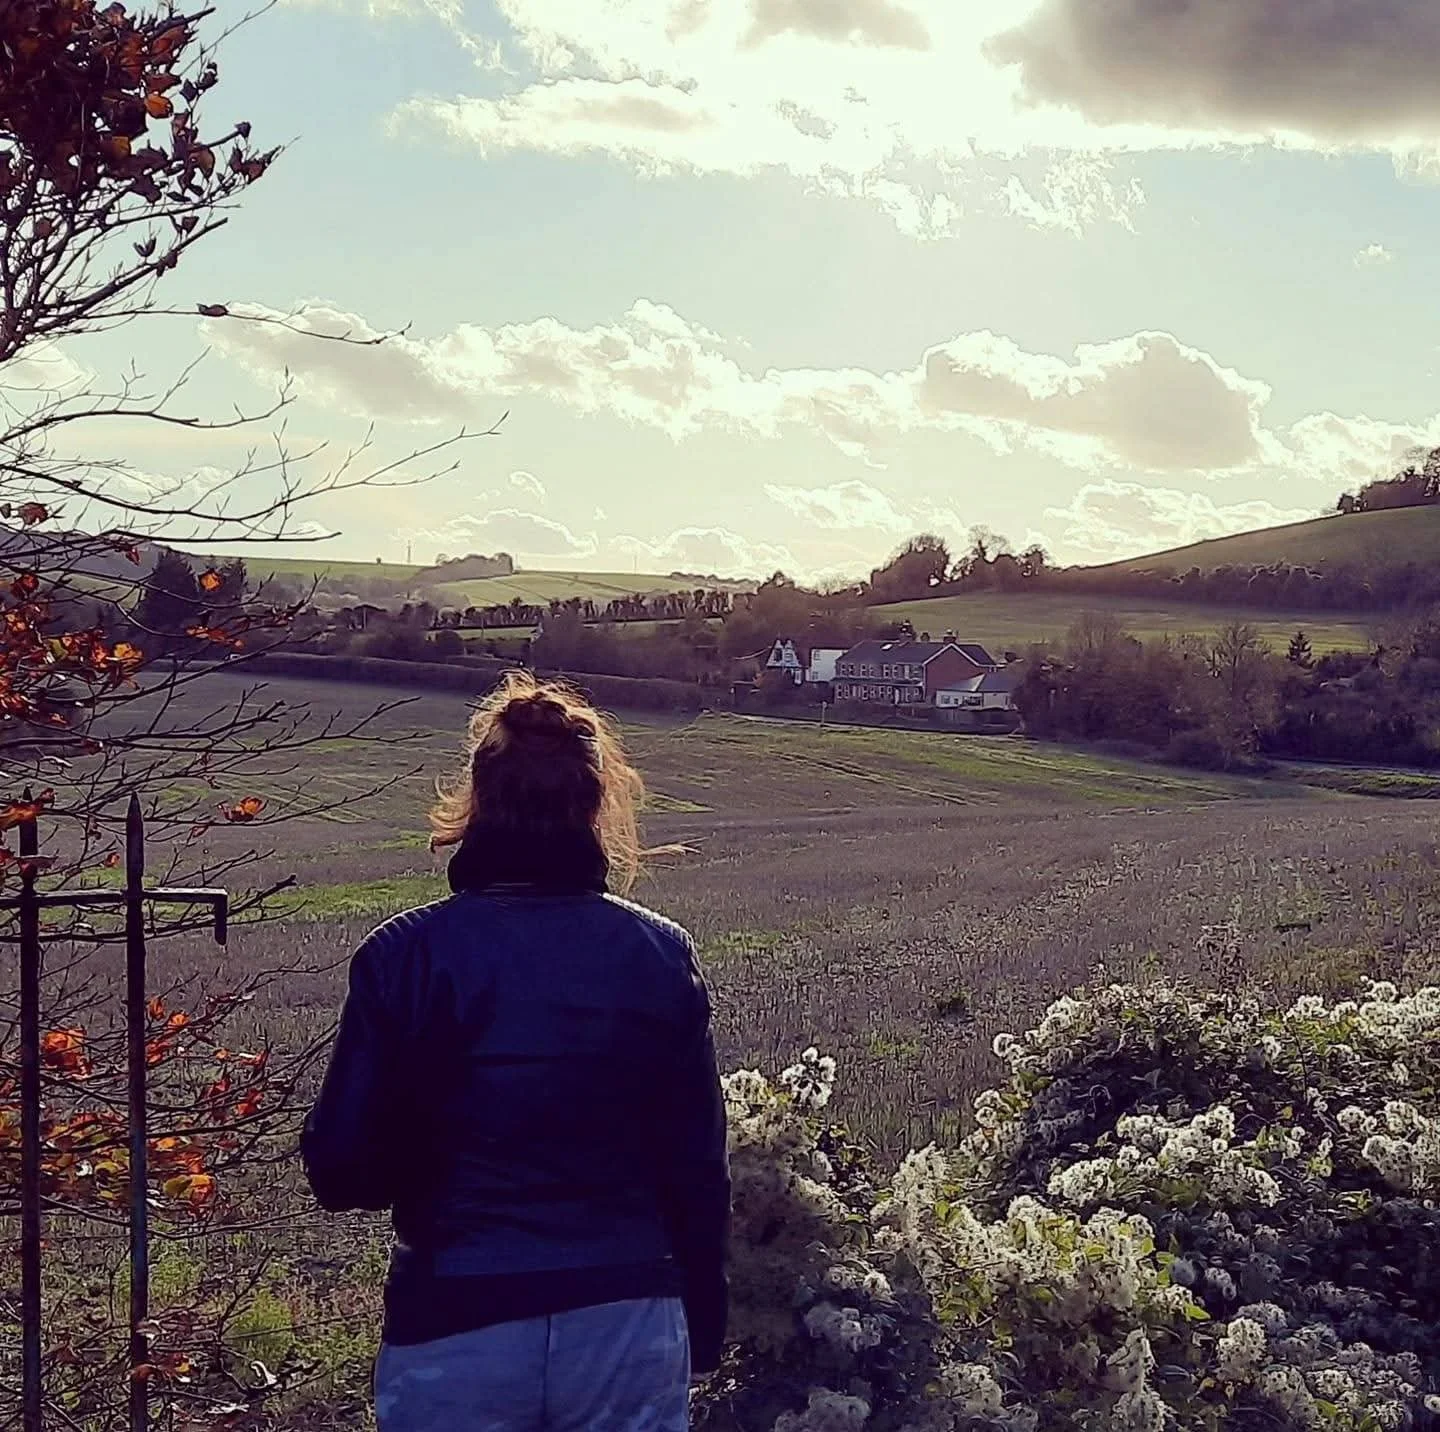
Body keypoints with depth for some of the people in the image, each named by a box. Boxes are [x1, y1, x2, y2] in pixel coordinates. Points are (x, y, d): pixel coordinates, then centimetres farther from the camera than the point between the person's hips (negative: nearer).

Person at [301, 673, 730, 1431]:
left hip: (457, 1331, -1)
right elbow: (697, 1168, 2)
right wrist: (701, 1335, 14)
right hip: (628, 1326, 2)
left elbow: (341, 1169, -5)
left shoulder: (405, 956, -9)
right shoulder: (661, 956, -3)